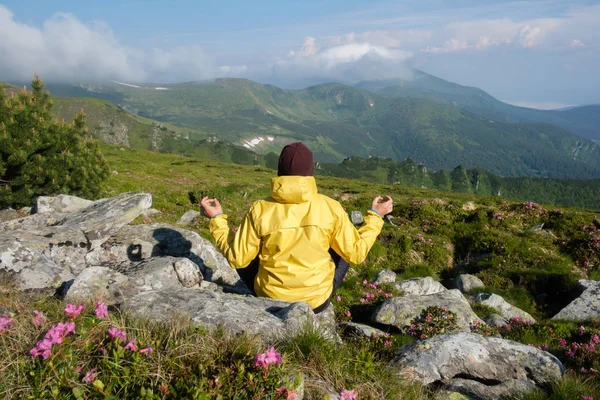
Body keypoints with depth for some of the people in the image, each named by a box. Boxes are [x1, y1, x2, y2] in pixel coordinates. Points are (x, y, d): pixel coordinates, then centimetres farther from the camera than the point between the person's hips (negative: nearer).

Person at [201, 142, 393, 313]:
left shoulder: (260, 209, -13)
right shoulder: (331, 207, -13)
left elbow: (237, 258, -5)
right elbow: (356, 252, -4)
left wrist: (217, 219, 7)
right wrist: (375, 216, 10)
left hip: (270, 299, 1)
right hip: (317, 300, 0)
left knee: (245, 259, 24)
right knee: (344, 252, 22)